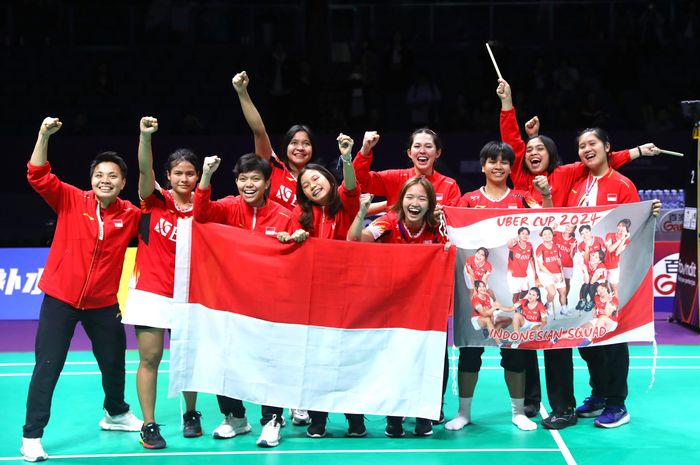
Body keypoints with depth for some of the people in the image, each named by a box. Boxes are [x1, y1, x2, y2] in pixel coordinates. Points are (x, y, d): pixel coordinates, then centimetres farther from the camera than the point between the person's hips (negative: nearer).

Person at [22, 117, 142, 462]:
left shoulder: (130, 215, -2)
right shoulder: (70, 200, -7)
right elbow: (38, 176, -15)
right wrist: (44, 135, -27)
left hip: (103, 302, 3)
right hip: (60, 297, -3)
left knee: (114, 363, 17)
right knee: (47, 368, -5)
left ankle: (116, 414, 44)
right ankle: (31, 437, 4)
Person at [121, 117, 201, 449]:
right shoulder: (156, 200, -4)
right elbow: (145, 170, -23)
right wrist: (145, 136, -38)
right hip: (150, 291, -1)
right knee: (149, 358, -2)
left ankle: (191, 414, 30)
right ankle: (149, 425, 6)